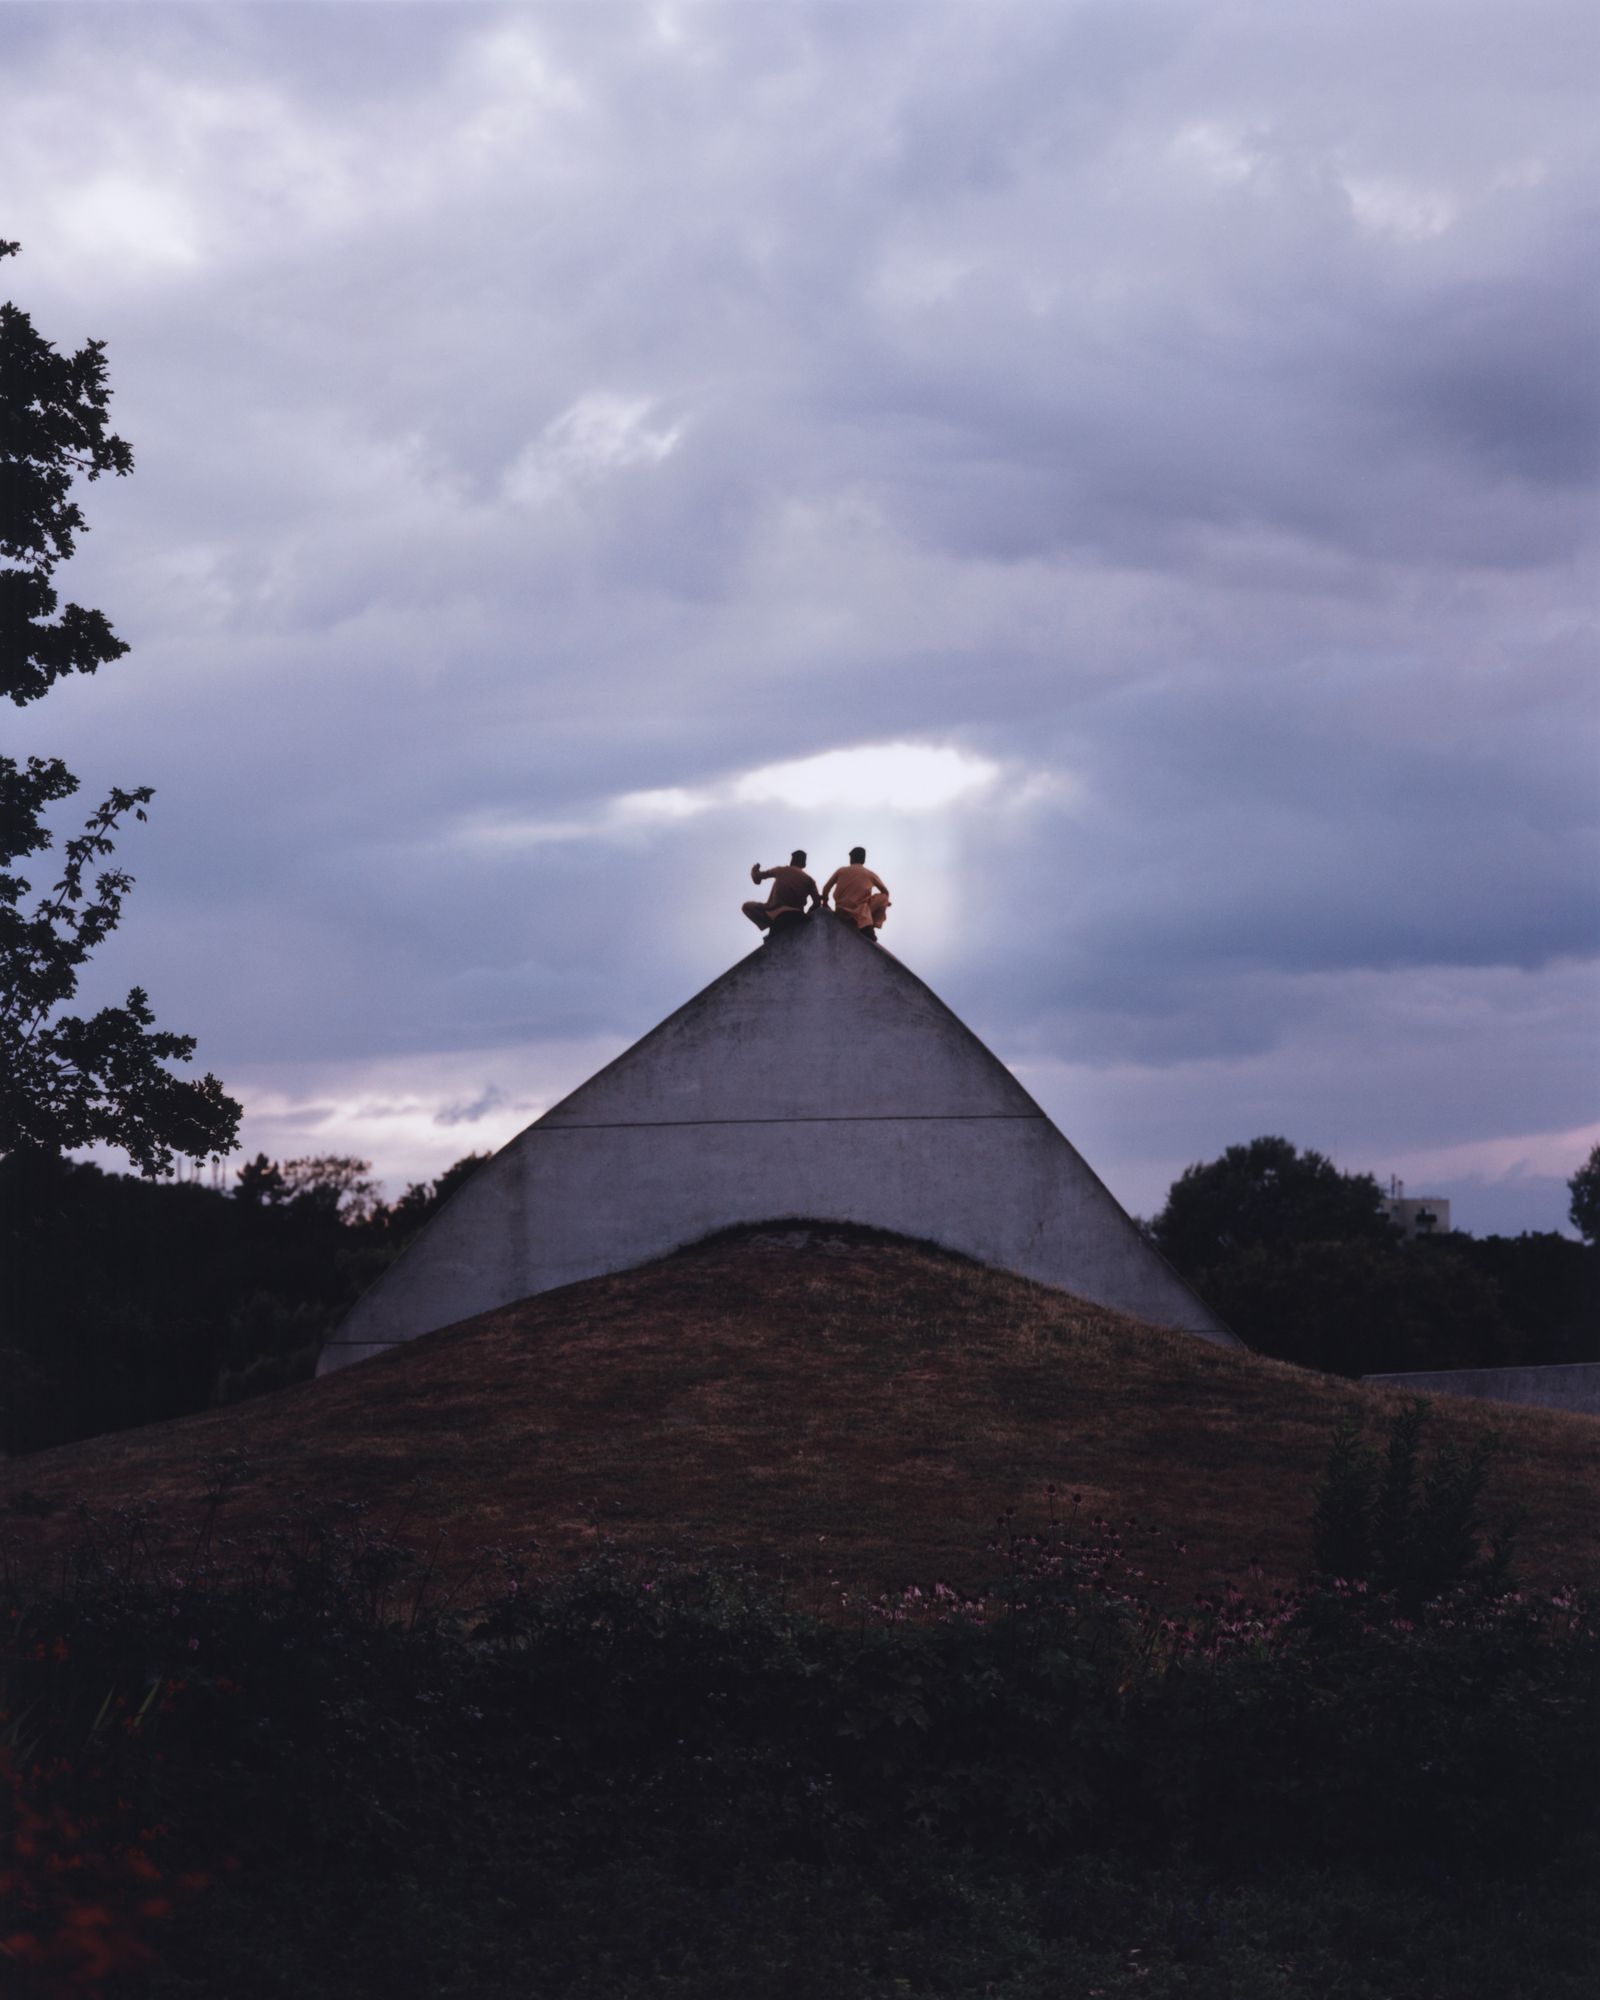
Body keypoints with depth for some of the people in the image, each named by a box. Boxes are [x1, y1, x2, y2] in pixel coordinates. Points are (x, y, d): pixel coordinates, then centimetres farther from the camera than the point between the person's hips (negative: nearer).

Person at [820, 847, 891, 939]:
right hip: (863, 910, -3)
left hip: (842, 912, 3)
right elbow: (885, 892, 14)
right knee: (883, 897, 17)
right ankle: (869, 928, 6)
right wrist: (883, 902, 34)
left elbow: (826, 888, 8)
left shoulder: (841, 871, 7)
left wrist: (824, 904, 23)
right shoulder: (870, 874, 6)